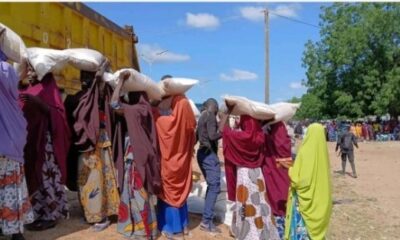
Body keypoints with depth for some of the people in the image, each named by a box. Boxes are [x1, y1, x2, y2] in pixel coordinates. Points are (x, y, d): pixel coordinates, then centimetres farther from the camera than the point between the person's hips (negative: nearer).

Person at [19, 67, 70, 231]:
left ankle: (50, 215, 1)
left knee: (46, 176, -5)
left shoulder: (49, 89, -2)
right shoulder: (27, 90, 17)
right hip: (29, 139, 7)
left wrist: (38, 102, -23)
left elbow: (58, 114, -12)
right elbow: (21, 113, 18)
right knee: (33, 176, 6)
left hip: (45, 140, -7)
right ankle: (37, 214, 14)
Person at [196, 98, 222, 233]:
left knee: (211, 185, 17)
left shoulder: (202, 116, 15)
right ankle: (206, 222, -11)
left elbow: (197, 135, 20)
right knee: (214, 187, -9)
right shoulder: (211, 116, -12)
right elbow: (212, 135, -21)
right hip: (209, 154, -10)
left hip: (202, 152, 10)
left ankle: (208, 215, 22)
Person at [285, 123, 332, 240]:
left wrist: (290, 169, -1)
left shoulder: (305, 151, -18)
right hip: (320, 198, 6)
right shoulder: (323, 151, -1)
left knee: (302, 228, 4)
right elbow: (322, 176, 12)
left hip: (304, 198, -6)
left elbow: (296, 179, -19)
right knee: (315, 228, 17)